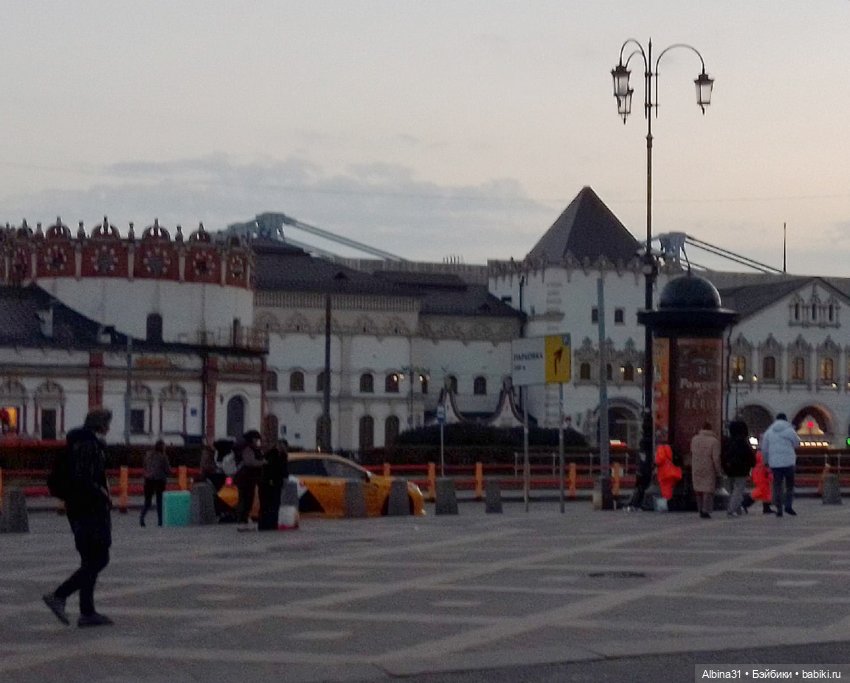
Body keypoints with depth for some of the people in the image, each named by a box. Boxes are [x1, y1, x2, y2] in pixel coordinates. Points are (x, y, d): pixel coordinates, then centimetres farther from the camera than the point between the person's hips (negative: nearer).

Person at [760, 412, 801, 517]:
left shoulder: (769, 432, 7)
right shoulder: (790, 430, -3)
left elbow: (764, 449, 10)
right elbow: (797, 444, 5)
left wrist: (766, 461, 22)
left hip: (774, 462, 2)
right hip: (788, 462, -2)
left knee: (777, 486, 6)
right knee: (790, 485, 8)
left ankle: (779, 509, 2)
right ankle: (788, 505, -7)